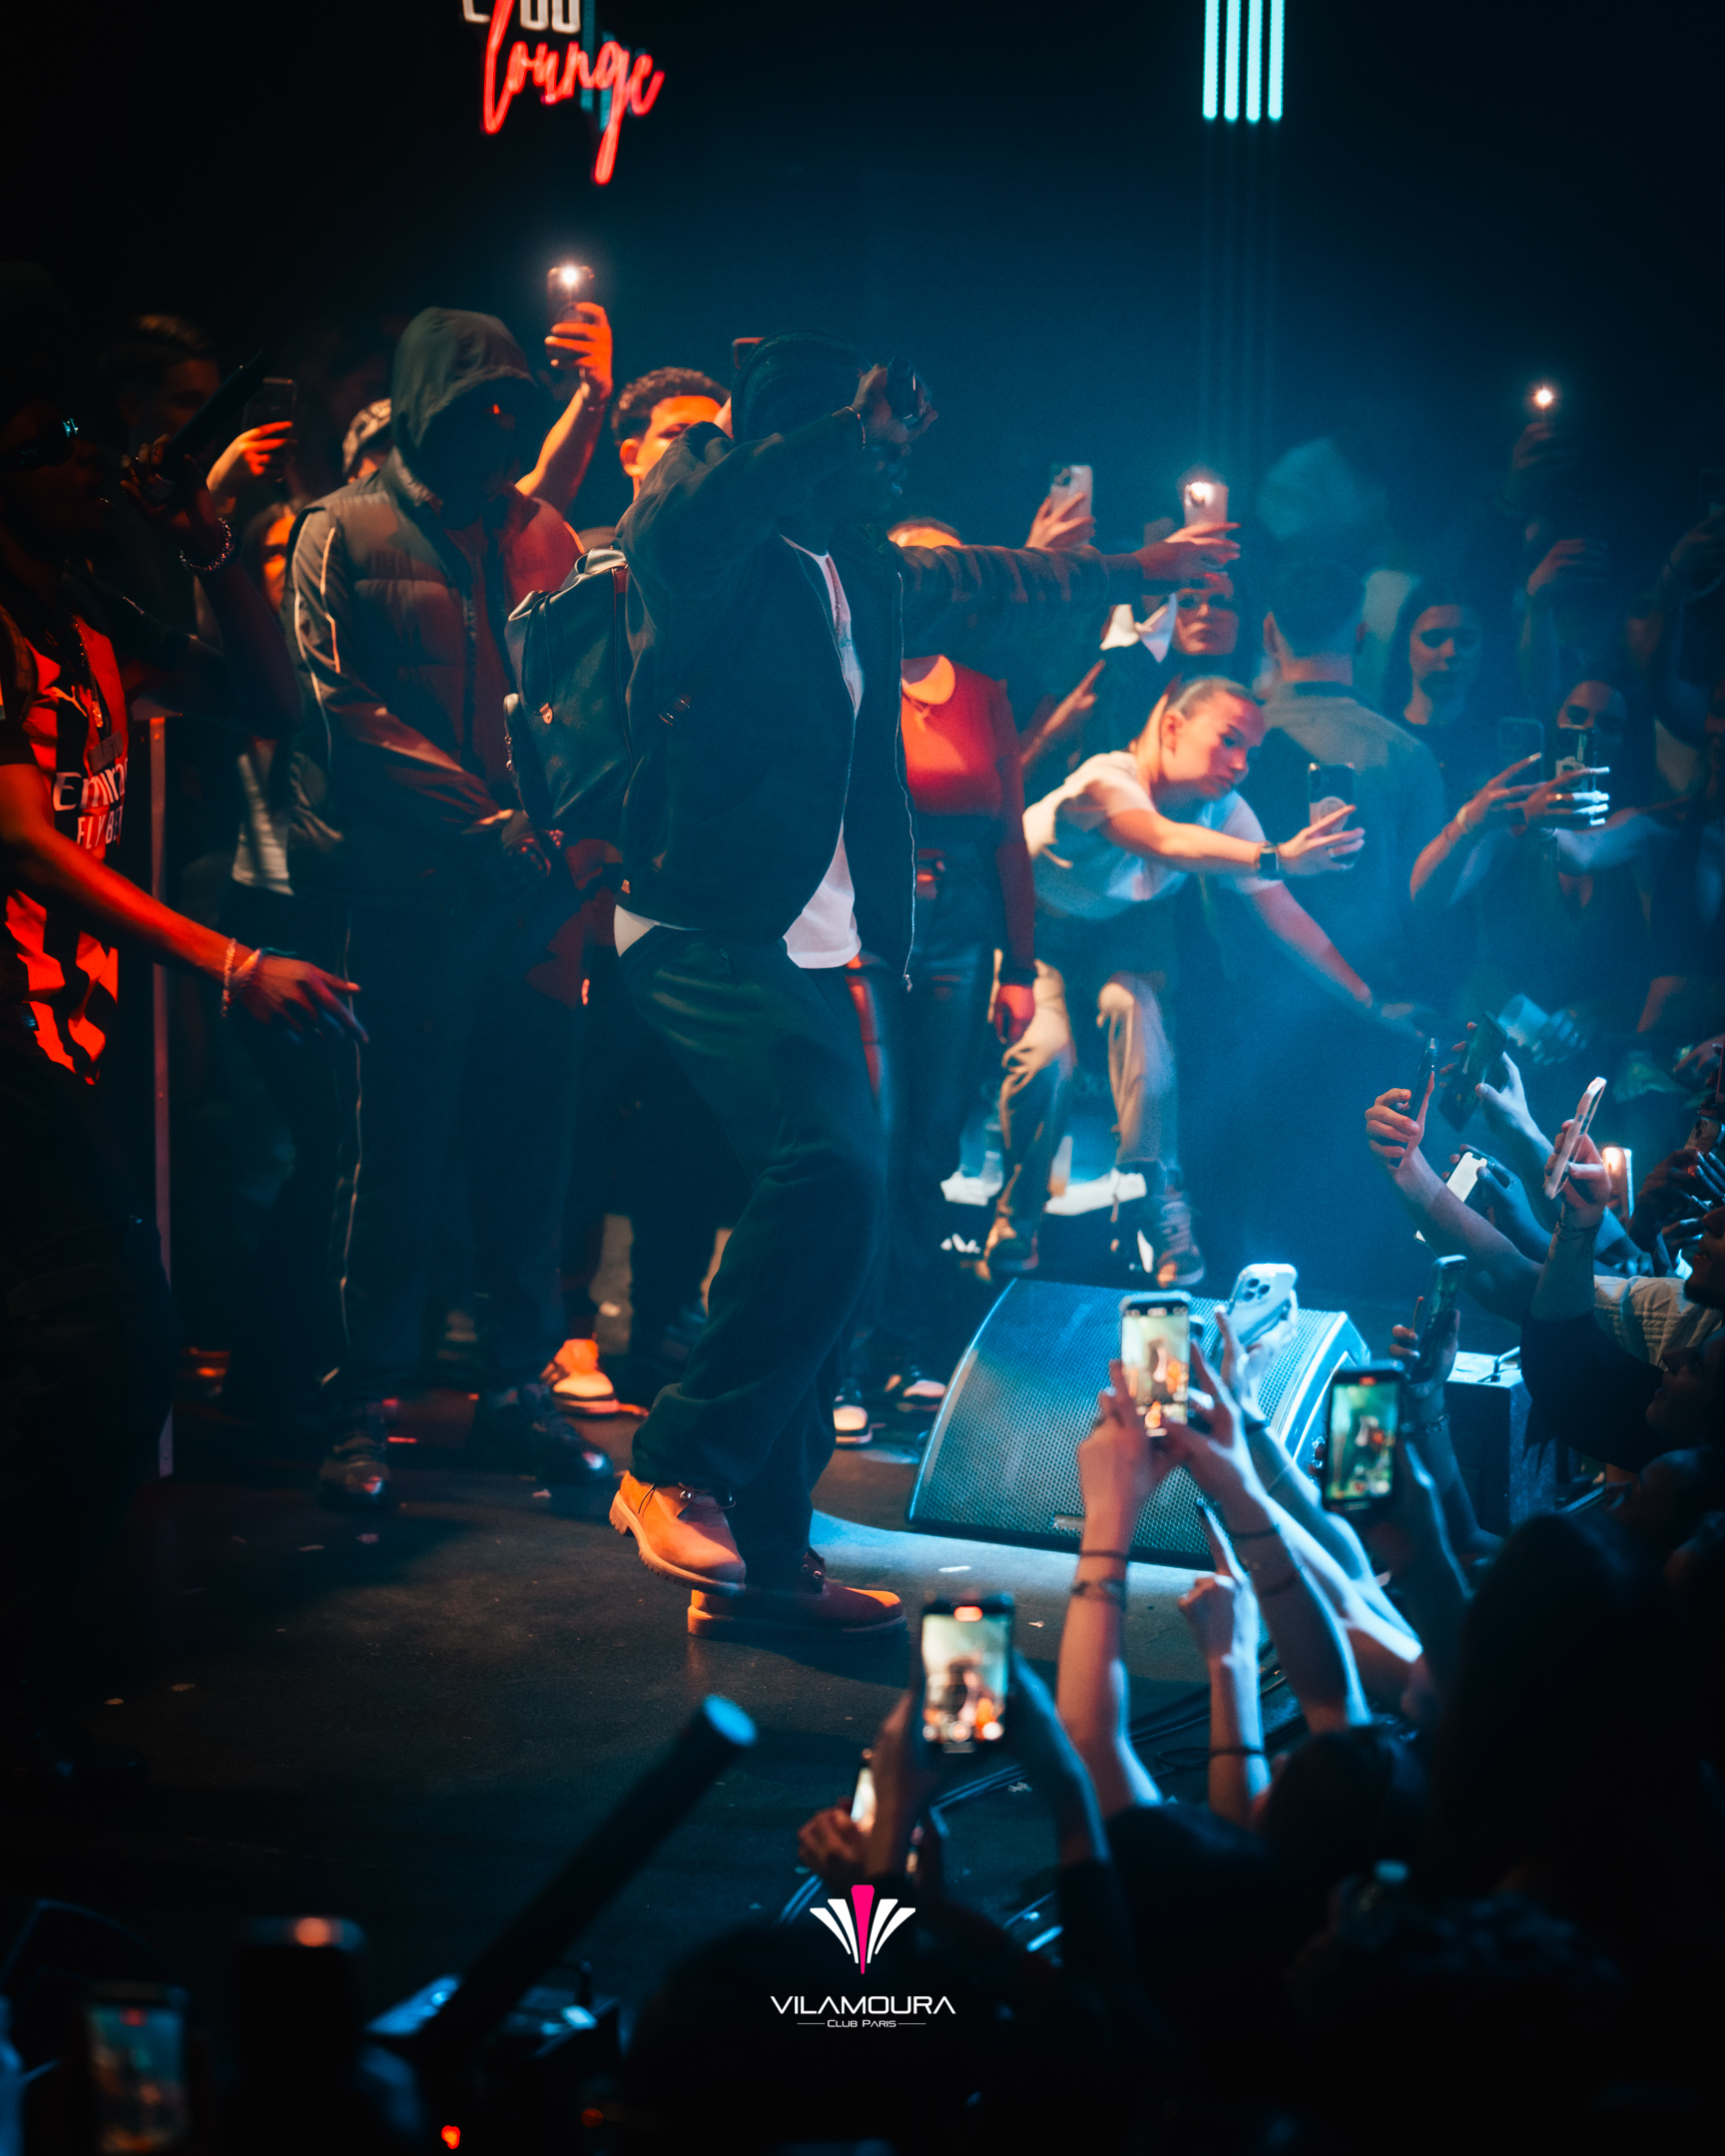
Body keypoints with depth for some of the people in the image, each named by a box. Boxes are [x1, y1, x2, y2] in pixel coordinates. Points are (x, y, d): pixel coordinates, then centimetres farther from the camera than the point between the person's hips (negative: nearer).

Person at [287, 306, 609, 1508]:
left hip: (533, 892, 4)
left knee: (531, 1148, 4)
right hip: (404, 892, -4)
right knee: (395, 1153, -2)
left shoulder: (545, 538, 17)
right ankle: (365, 1411, 5)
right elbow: (339, 703, -4)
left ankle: (518, 1386, 14)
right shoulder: (344, 533, 5)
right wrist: (480, 822, -13)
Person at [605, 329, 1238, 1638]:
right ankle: (679, 1469, -18)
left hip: (812, 952, 9)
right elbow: (698, 500, -29)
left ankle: (765, 1553, 12)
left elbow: (986, 587, 38)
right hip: (709, 932, -9)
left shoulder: (865, 575, 19)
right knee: (833, 1173, -27)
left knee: (832, 1210, 5)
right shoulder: (700, 549, -4)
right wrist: (857, 427, -25)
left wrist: (1131, 571, 49)